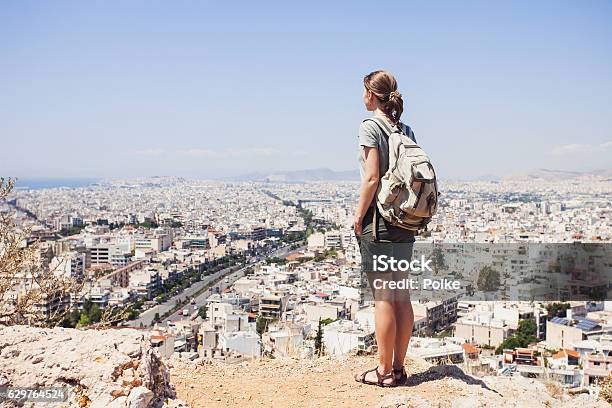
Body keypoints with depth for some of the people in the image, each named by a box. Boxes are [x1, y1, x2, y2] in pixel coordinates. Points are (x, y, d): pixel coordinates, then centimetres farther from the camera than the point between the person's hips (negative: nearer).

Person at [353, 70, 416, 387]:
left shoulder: (370, 126, -9)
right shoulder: (404, 129, 11)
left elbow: (372, 177, -16)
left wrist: (359, 216, -9)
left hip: (379, 219, -7)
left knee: (382, 298, -1)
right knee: (401, 296, 10)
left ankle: (384, 371, 8)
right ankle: (398, 367, 20)